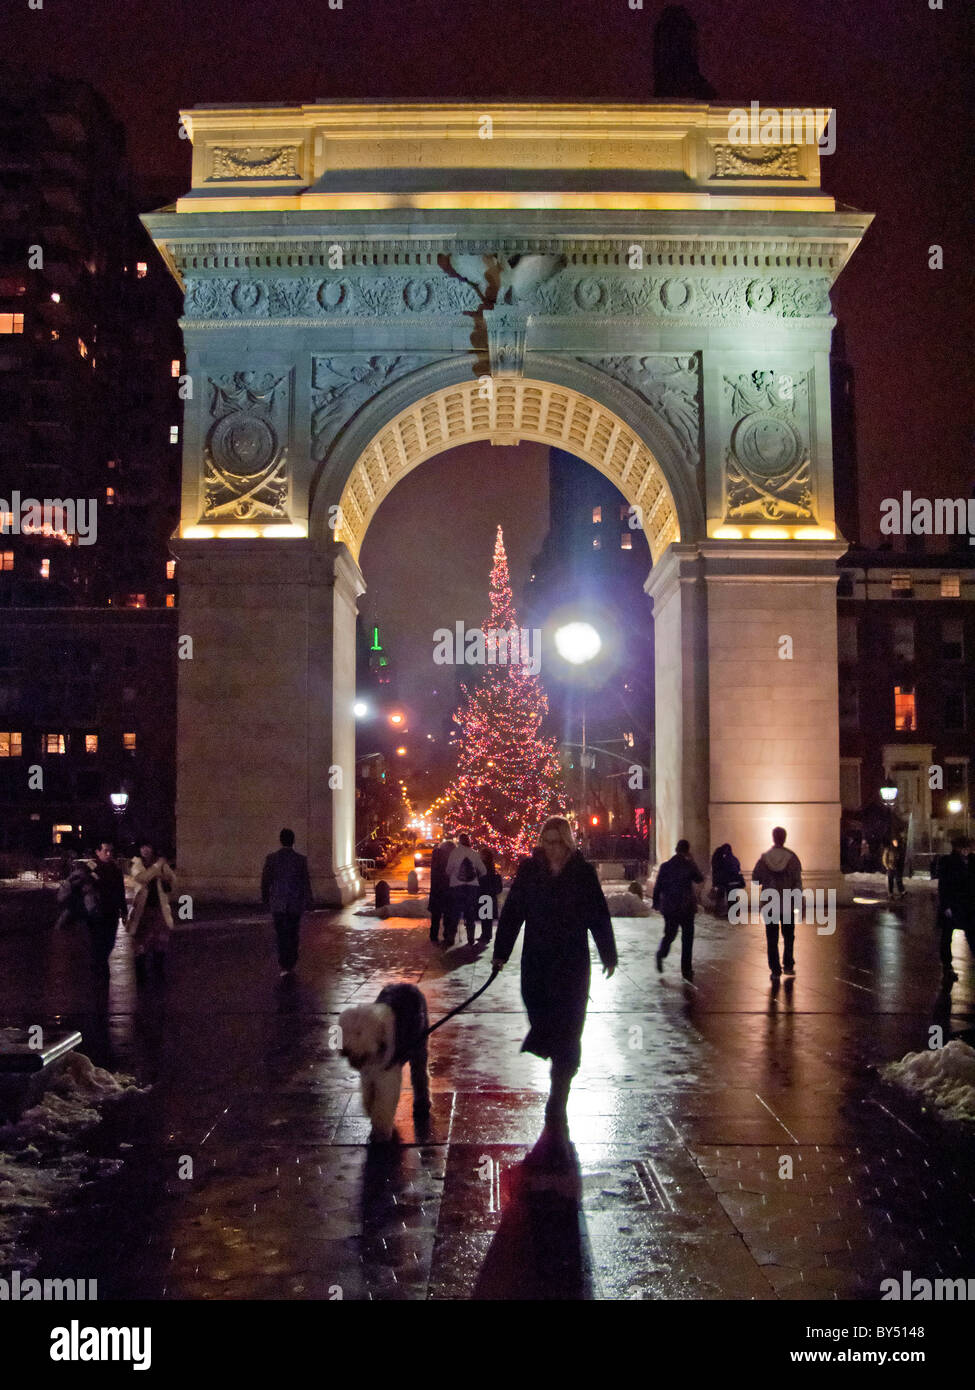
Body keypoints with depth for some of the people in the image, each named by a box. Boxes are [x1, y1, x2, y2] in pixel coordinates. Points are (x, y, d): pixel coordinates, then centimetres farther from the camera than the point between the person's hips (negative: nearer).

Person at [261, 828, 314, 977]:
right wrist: (308, 902, 6)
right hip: (296, 903, 0)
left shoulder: (271, 857, -5)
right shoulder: (301, 859, -6)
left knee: (281, 935, 3)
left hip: (277, 903, 0)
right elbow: (306, 882, -4)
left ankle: (284, 966, -8)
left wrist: (265, 899, 13)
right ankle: (291, 965, 20)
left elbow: (265, 881, -1)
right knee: (293, 934, 13)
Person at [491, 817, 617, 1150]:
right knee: (543, 1024, 4)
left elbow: (599, 917, 4)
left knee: (566, 1033, -4)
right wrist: (501, 953, -1)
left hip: (572, 964, -1)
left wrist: (609, 955, 9)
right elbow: (512, 912, 2)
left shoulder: (583, 873, -2)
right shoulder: (529, 869, 1)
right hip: (536, 963, 2)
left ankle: (556, 1108, 1)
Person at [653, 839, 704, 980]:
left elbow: (657, 887, 1)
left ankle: (661, 953, -10)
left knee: (669, 933, 18)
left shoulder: (665, 866, -1)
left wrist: (656, 904, 12)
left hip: (668, 907, 2)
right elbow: (700, 879, 10)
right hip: (686, 907, -2)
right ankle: (686, 970, 7)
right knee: (687, 937, 7)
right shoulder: (689, 865, -7)